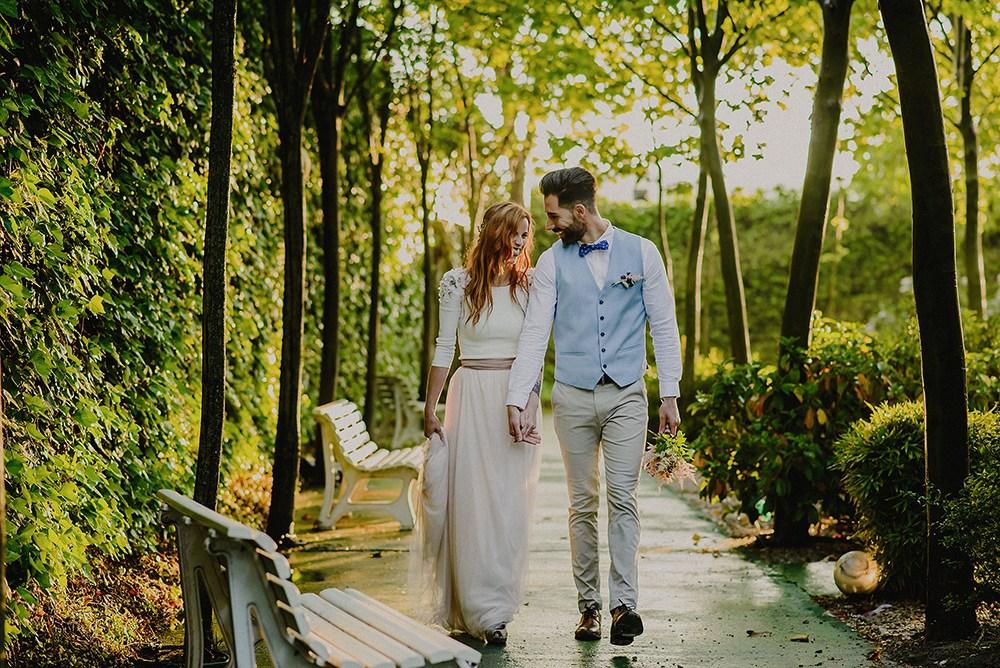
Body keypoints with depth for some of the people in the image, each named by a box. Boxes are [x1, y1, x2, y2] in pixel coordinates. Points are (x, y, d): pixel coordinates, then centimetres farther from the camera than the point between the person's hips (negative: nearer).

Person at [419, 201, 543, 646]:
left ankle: (497, 604, 12)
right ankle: (484, 610, 6)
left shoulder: (530, 284, 5)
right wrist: (430, 409, 1)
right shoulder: (458, 283, 0)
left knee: (510, 506, 1)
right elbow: (444, 348, 4)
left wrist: (531, 408, -6)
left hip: (519, 398, 2)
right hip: (471, 397, -1)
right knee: (472, 502, -3)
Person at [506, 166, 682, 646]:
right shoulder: (552, 262, 4)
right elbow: (535, 333, 1)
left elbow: (663, 325, 4)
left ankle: (624, 603, -10)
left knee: (623, 498, -9)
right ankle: (588, 605, 12)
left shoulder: (640, 252, 2)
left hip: (626, 395, -1)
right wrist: (516, 400, -5)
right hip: (573, 396, 2)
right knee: (582, 503, 5)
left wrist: (669, 394, 0)